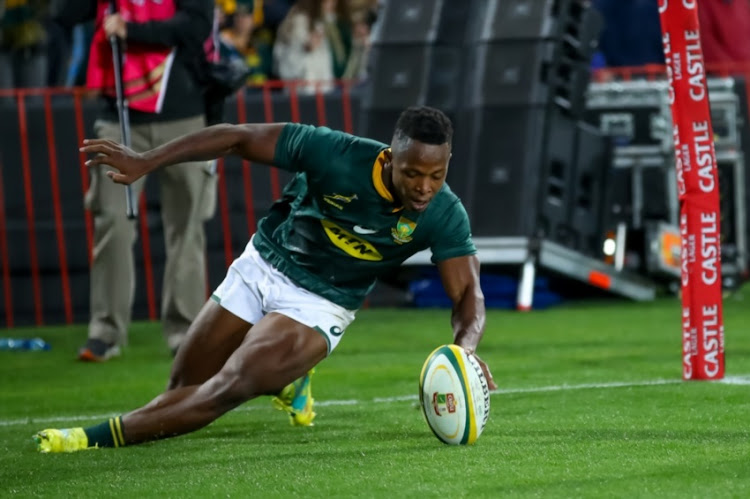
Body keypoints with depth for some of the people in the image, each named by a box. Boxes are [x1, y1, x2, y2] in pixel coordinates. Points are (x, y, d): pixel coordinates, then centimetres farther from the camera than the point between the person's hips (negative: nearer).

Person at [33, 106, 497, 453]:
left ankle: (98, 438, -16)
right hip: (263, 268, 2)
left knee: (229, 387, -23)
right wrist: (146, 161, -22)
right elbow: (239, 138, -20)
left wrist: (465, 347, -42)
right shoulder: (337, 155, -28)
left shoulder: (445, 216, -24)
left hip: (320, 306, -2)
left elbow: (469, 293, -18)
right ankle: (284, 378, 41)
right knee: (184, 386, 12)